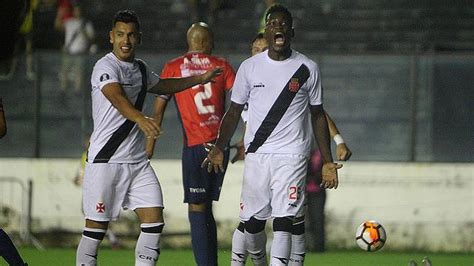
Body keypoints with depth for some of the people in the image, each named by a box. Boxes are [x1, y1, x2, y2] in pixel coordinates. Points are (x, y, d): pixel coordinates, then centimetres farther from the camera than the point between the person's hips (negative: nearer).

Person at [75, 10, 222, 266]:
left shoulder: (140, 68, 15)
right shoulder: (105, 66, -12)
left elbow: (163, 85, 37)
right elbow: (117, 97, -32)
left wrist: (200, 79, 40)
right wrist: (140, 119, -49)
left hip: (137, 161, 7)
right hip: (106, 160, -7)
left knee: (154, 221, -3)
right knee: (96, 227, -4)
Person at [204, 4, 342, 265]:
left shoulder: (307, 69, 3)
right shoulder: (250, 67, 5)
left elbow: (318, 114, 10)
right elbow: (235, 110, 12)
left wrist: (327, 161, 6)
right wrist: (219, 148, -1)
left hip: (292, 156, -2)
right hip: (256, 155, 2)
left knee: (284, 219, -14)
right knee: (252, 221, 5)